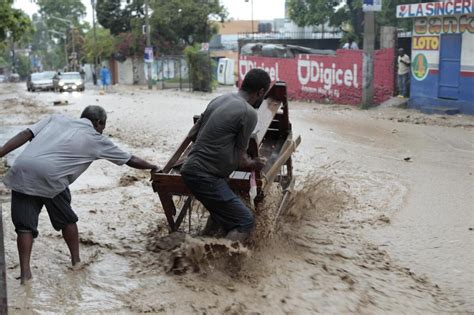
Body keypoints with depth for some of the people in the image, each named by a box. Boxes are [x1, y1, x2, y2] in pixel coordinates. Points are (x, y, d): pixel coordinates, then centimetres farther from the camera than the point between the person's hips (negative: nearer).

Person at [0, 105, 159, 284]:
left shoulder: (57, 119, 24)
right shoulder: (95, 139, 16)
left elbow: (25, 135, 11)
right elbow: (130, 160, 25)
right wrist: (153, 167, 39)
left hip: (21, 171, 4)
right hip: (49, 176, -3)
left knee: (25, 225, 12)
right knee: (67, 220, 19)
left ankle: (25, 272, 6)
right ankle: (76, 261, 31)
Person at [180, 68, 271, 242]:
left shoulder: (219, 100, 11)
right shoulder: (249, 113, -12)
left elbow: (192, 135, 18)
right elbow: (239, 160, -7)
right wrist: (254, 164, 13)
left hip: (190, 169, 9)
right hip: (205, 177, -9)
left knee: (222, 208, 28)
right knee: (245, 221, -5)